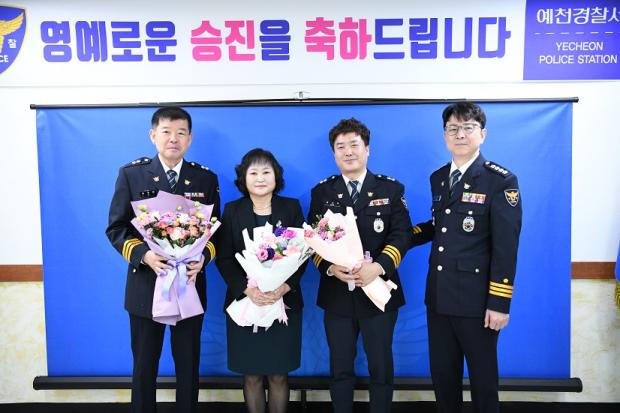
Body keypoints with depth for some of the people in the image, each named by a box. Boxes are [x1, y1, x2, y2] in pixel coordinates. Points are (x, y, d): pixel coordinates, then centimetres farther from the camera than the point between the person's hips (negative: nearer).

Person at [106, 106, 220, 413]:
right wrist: (144, 254, -19)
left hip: (190, 285, 1)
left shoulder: (206, 178, 1)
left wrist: (203, 257, -16)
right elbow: (116, 228, -2)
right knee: (144, 365, 15)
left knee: (188, 364, 16)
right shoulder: (130, 174, -2)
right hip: (145, 285, -1)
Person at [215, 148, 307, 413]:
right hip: (244, 302, 0)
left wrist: (284, 287, -17)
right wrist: (247, 289, -17)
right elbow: (223, 258, -2)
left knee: (279, 375, 7)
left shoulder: (292, 208, 4)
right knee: (251, 375, 7)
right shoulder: (232, 211, 4)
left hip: (284, 303, 0)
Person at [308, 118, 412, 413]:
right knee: (340, 368, 14)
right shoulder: (321, 192, 5)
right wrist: (330, 267, -19)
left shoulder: (391, 189, 2)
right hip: (336, 294, 1)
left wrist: (377, 267, -22)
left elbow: (401, 236, -5)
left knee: (381, 368, 12)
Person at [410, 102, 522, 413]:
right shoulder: (438, 178, 9)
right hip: (438, 295, 6)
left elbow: (506, 248, -13)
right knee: (442, 373, 17)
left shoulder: (501, 181, -9)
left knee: (482, 375, 12)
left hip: (476, 298, -5)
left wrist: (499, 303, -16)